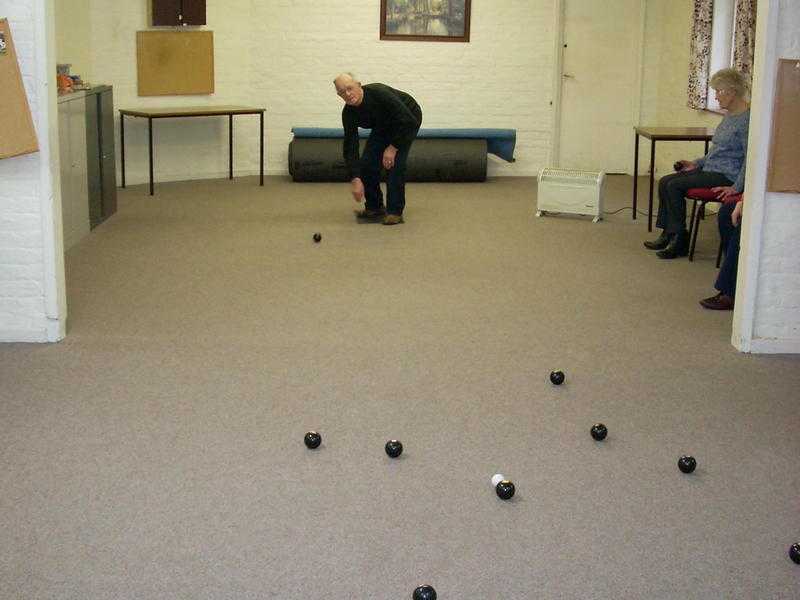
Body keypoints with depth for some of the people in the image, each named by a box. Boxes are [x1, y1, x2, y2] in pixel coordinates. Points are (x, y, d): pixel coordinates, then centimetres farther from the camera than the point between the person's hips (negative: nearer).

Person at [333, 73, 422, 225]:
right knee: (367, 162, -6)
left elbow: (408, 120, -35)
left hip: (409, 120, -6)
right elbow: (350, 148, -19)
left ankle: (395, 211, -10)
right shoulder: (349, 114, -21)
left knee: (394, 162, -20)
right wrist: (355, 180, -27)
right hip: (383, 124, 6)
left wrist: (393, 147, -30)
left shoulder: (379, 93, -39)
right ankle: (374, 207, 10)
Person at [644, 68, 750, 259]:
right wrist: (696, 163, 16)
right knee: (665, 182, -1)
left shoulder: (747, 118, -16)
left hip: (727, 176, -10)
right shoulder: (729, 116, 15)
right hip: (711, 170, 10)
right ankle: (668, 234, 2)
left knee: (675, 185, -20)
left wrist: (737, 187, -24)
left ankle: (680, 241, -11)